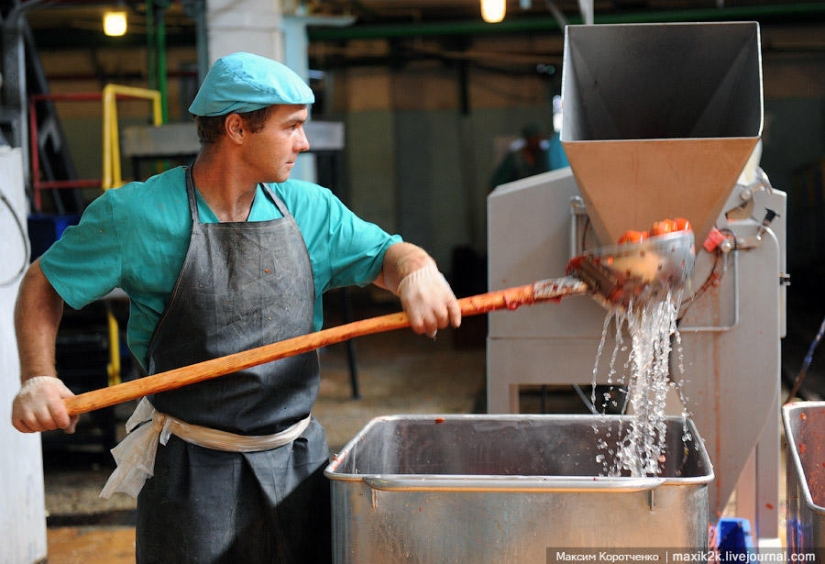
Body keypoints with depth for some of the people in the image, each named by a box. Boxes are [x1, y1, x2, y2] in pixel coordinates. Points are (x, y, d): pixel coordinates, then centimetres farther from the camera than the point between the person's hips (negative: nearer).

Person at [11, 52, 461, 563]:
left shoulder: (309, 209, 4)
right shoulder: (137, 214, -8)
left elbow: (386, 256, 8)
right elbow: (43, 286, 1)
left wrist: (418, 273, -16)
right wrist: (38, 379, -14)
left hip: (300, 460, 4)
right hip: (194, 471, -4)